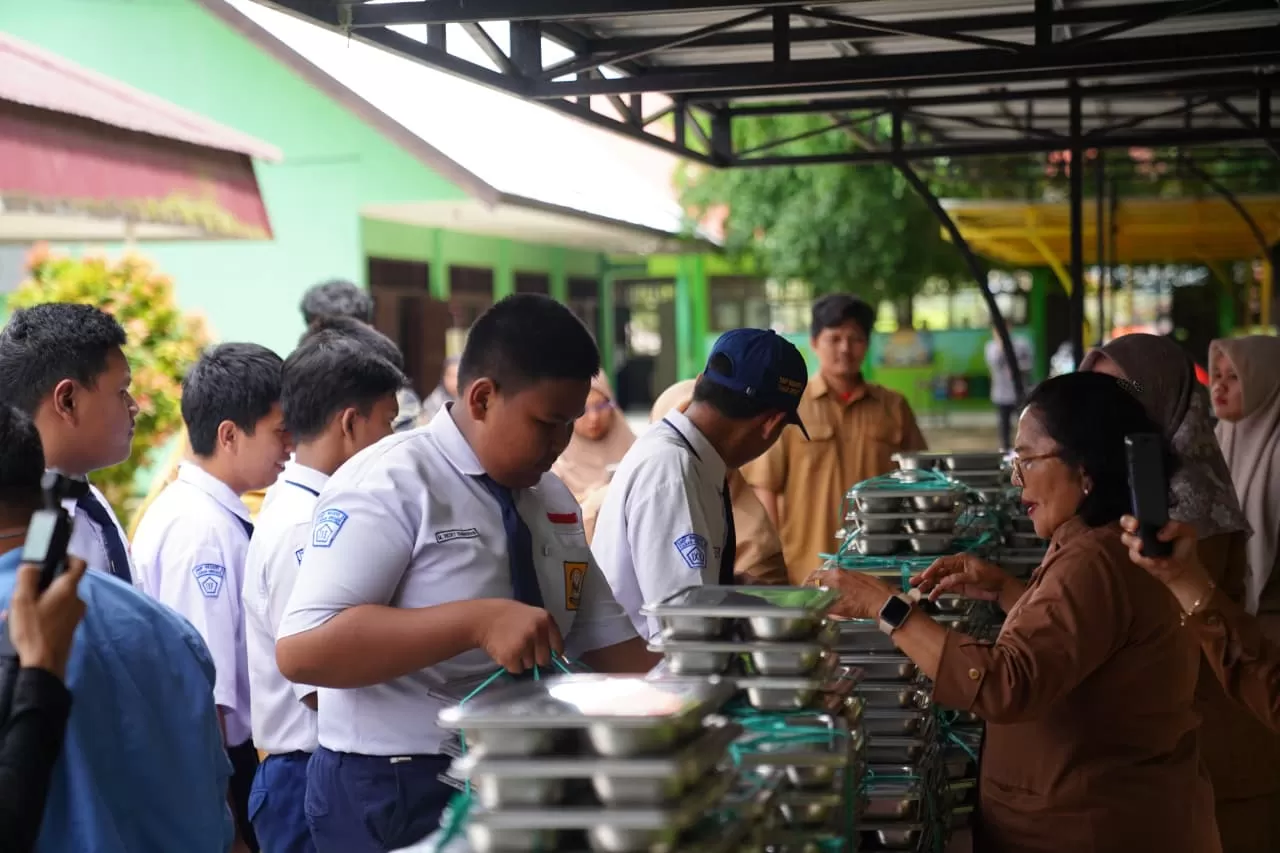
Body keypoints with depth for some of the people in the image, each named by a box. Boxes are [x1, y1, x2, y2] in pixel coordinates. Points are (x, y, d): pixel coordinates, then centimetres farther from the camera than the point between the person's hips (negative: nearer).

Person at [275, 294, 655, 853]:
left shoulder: (553, 499, 7)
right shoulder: (389, 485, -16)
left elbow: (603, 639, 11)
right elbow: (301, 650, -25)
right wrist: (478, 621, -32)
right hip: (395, 796, -7)